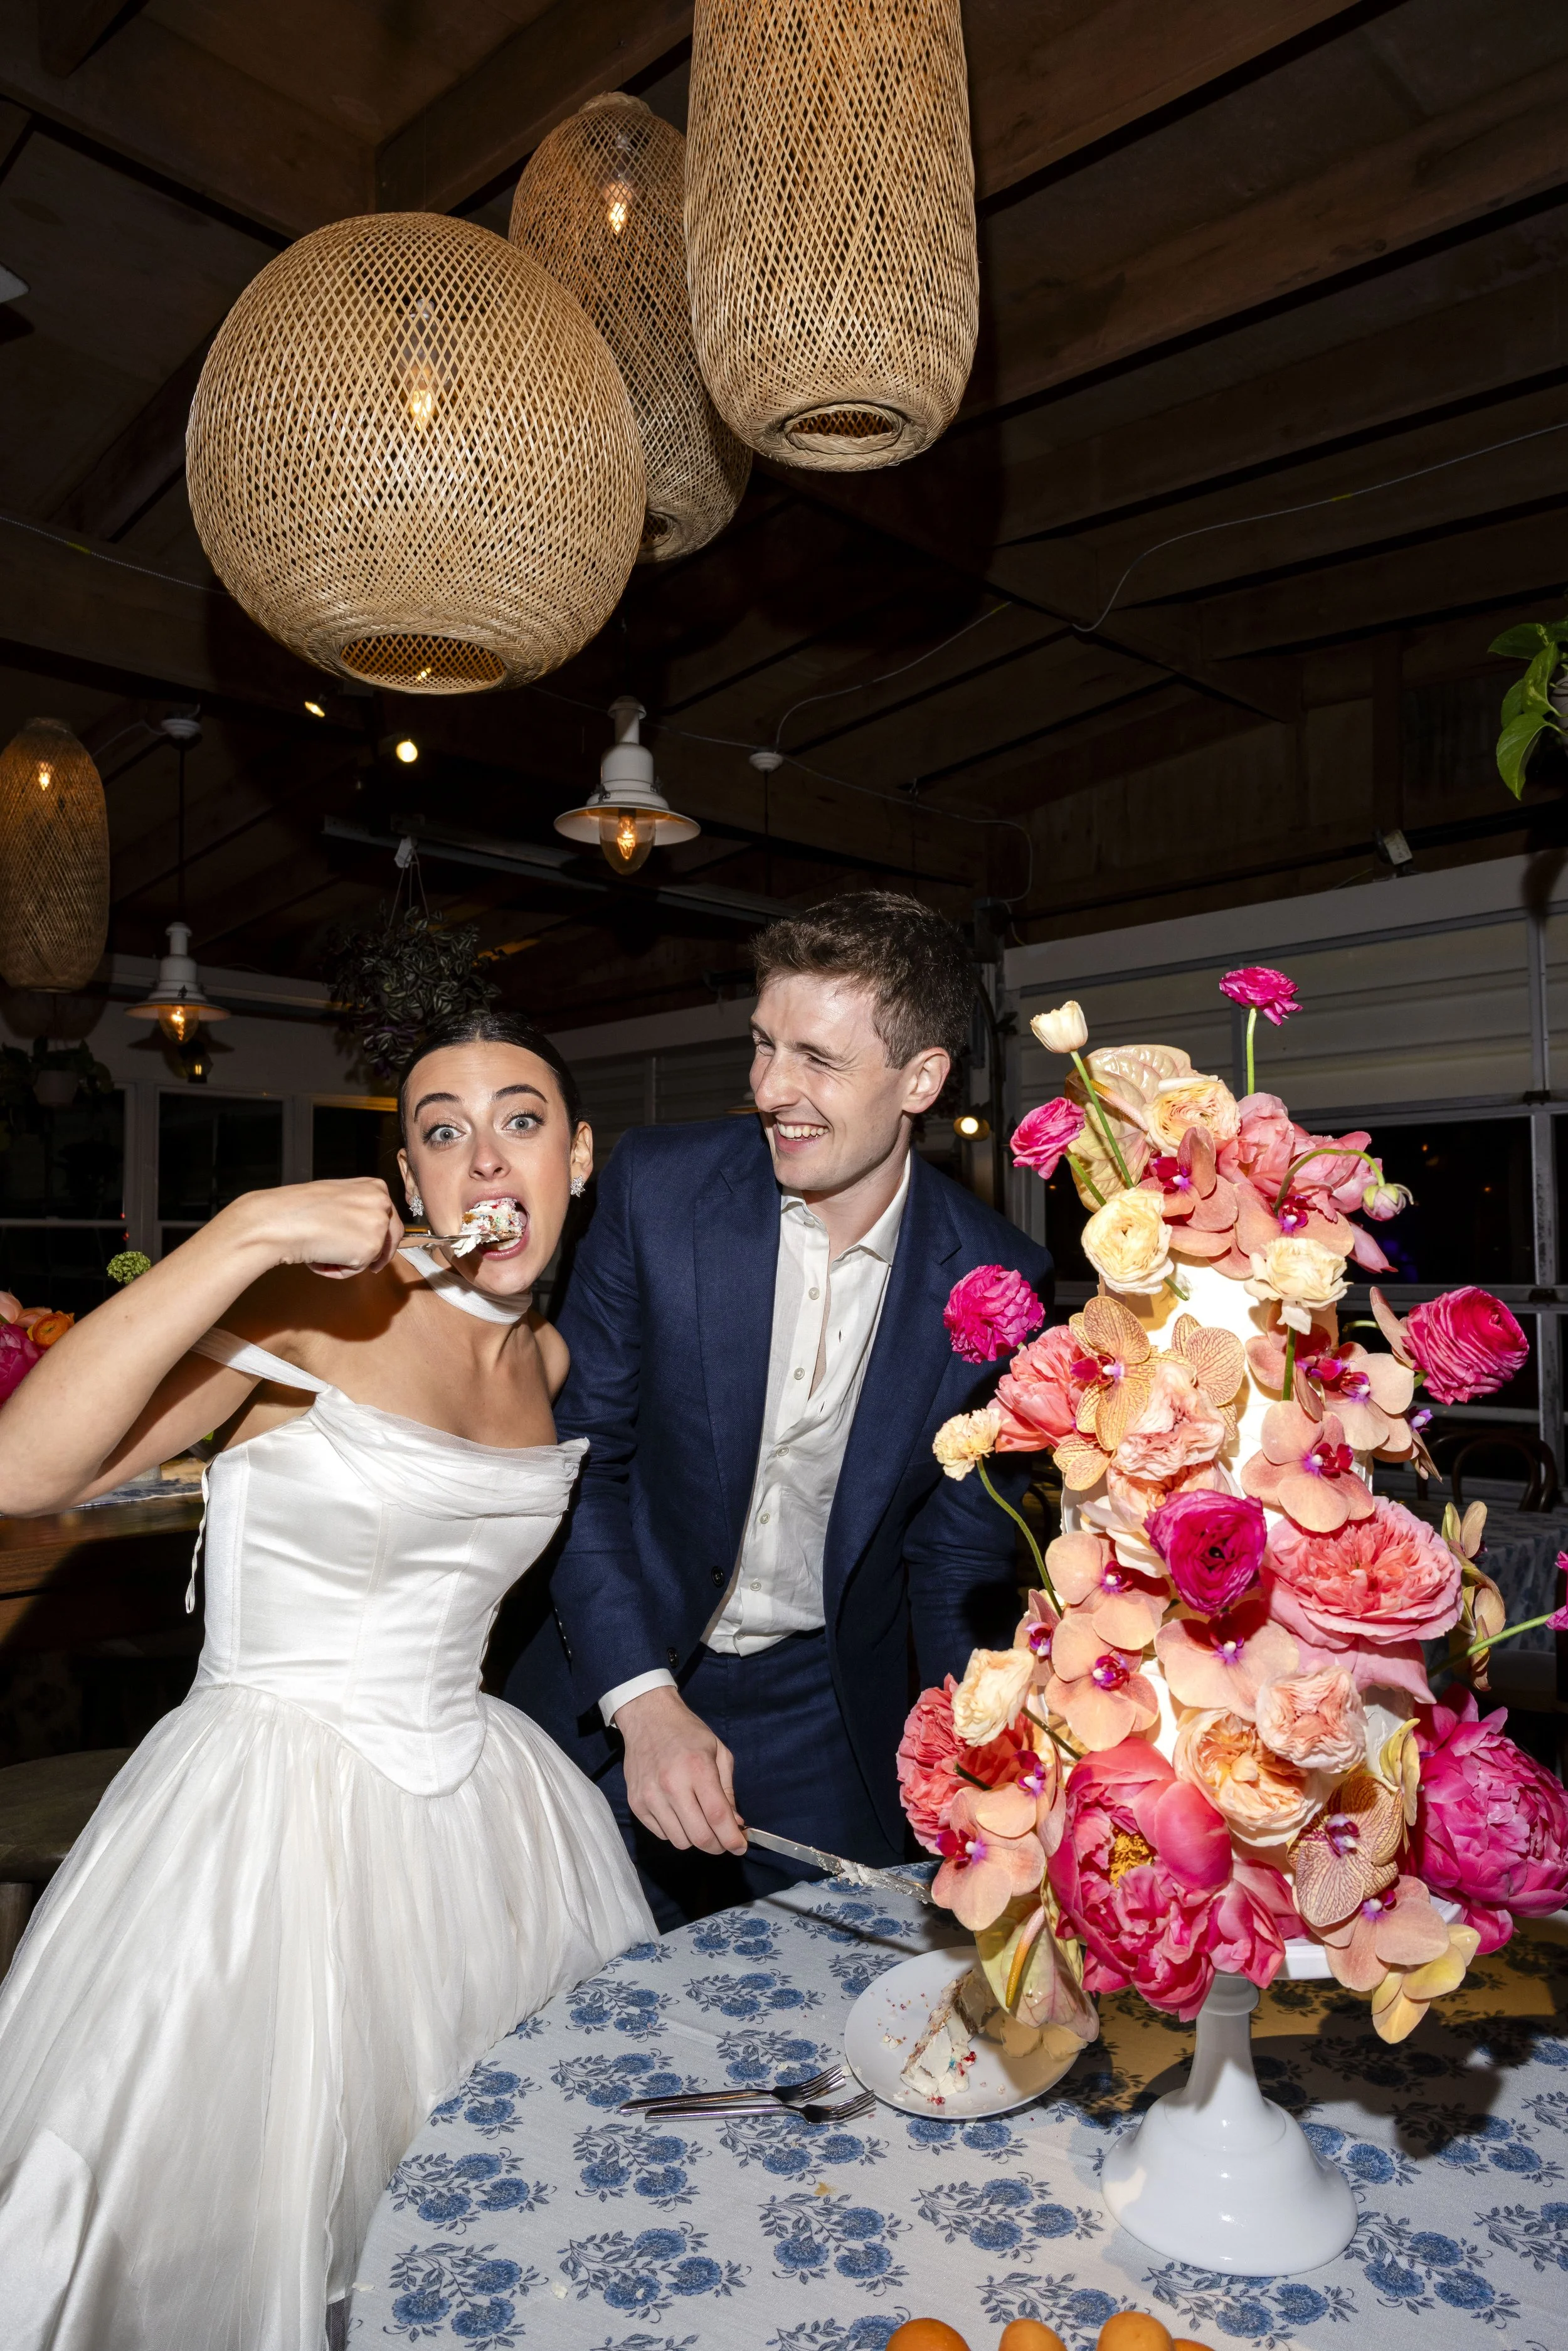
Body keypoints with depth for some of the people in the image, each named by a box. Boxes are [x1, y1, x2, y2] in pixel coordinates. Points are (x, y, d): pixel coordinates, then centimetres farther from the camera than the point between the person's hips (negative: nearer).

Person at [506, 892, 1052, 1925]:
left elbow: (959, 1558, -3)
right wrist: (641, 1697, -19)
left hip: (827, 1724, 1)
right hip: (619, 1687, 0)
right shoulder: (657, 1185, -14)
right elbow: (580, 1451, -10)